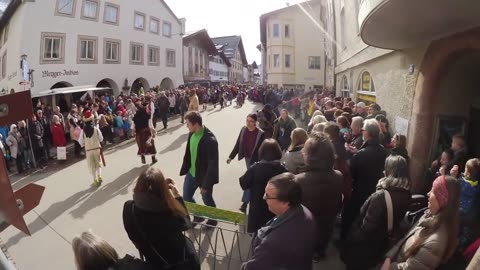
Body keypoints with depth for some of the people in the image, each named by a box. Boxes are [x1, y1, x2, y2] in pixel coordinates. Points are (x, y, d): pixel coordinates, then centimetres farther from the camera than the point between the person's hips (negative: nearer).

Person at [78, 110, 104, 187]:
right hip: (97, 148, 0)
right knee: (98, 163, 19)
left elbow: (81, 142, -5)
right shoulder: (96, 129, -12)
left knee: (92, 166, 10)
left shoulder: (83, 131, -11)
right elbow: (101, 139, -5)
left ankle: (96, 180, 11)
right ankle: (99, 176, 8)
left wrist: (85, 145, 14)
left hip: (88, 150, 0)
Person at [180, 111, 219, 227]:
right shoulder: (192, 134, -6)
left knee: (207, 201, 15)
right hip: (191, 173, 7)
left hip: (204, 176, -7)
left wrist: (206, 184, -21)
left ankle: (212, 220, 43)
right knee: (186, 197, 18)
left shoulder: (210, 140, -29)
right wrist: (184, 169, 12)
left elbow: (212, 164, -25)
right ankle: (197, 216, 44)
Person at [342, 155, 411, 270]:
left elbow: (367, 227, -27)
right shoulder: (406, 195, -10)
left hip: (367, 246, -7)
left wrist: (352, 240, -13)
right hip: (382, 244, 7)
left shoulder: (381, 196, -34)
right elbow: (396, 219, 6)